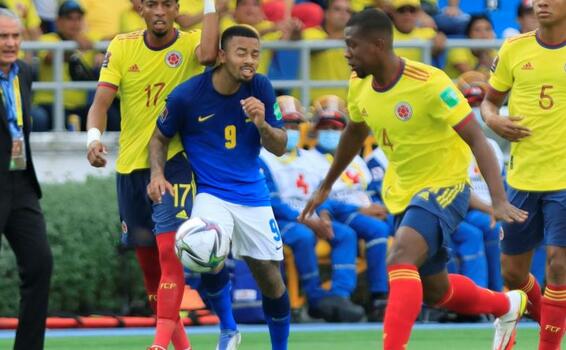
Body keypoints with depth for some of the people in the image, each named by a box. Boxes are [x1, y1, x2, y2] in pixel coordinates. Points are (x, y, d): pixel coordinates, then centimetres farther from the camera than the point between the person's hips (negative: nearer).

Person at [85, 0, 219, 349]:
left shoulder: (190, 43, -6)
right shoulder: (122, 46, 0)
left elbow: (208, 55, -31)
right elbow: (102, 101, -6)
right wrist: (94, 137, -25)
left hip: (174, 161, -4)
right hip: (130, 164, 4)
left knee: (170, 251, -18)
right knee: (147, 258, 12)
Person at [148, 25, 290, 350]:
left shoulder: (261, 88, -7)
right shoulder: (187, 95, -14)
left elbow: (280, 147, -3)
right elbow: (160, 138, 2)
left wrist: (261, 124, -23)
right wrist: (157, 173, -15)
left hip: (252, 193, 3)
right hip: (210, 193, -3)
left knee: (270, 276, 4)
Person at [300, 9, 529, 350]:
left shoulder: (429, 82, -25)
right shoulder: (360, 85, -4)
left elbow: (476, 139, -26)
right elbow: (354, 134, 18)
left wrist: (499, 200, -35)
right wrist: (326, 186, 27)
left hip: (444, 187, -8)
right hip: (402, 193, 8)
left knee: (400, 261, -30)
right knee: (433, 290, 17)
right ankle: (507, 305, 44)